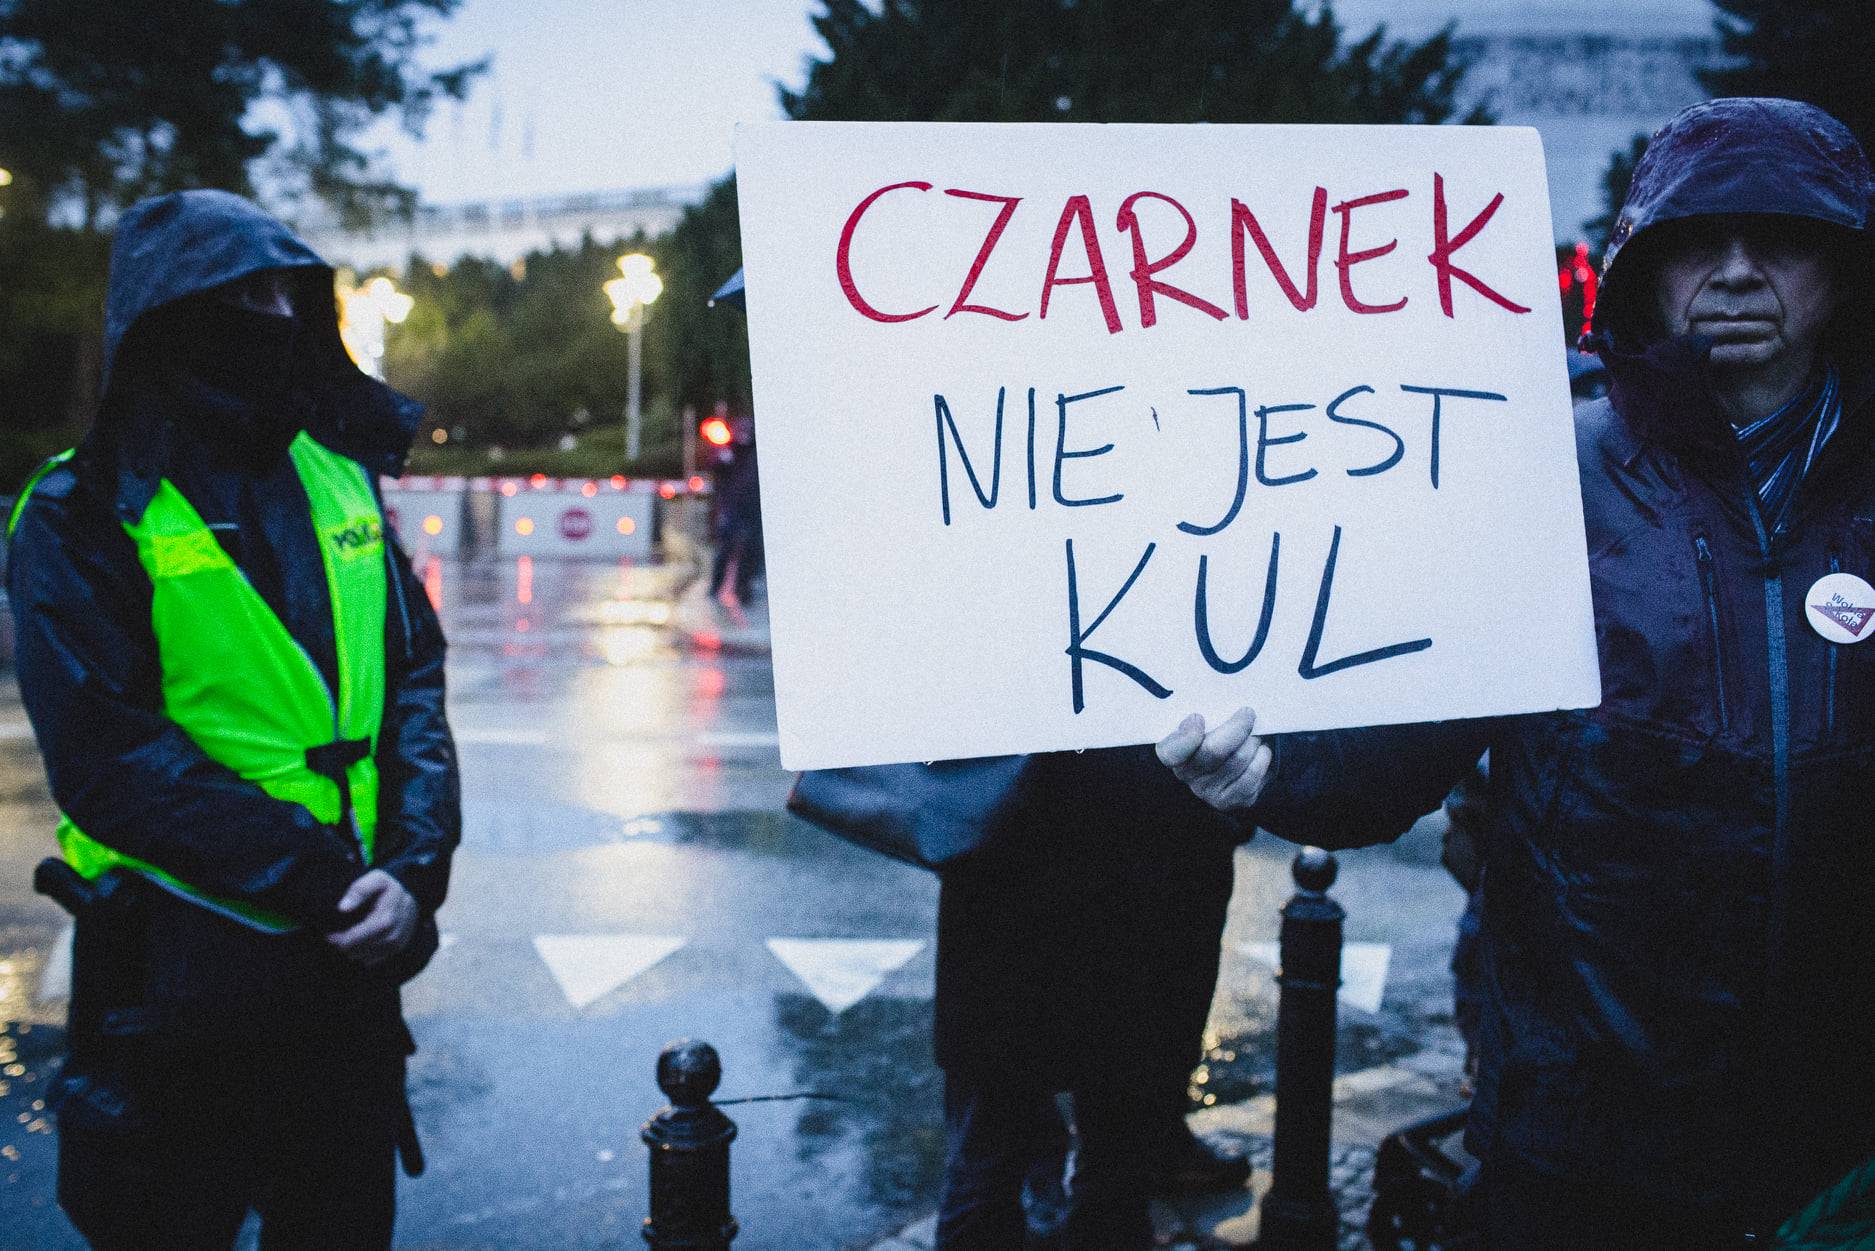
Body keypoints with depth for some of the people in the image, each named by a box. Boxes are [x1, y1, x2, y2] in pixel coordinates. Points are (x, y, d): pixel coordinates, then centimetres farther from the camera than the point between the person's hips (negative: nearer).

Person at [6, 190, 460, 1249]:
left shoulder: (338, 477, 5)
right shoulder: (89, 515, -10)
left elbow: (414, 676, 4)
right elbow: (108, 759, -16)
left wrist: (415, 867, -11)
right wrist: (317, 880, -20)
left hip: (353, 957, 5)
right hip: (185, 976, -5)